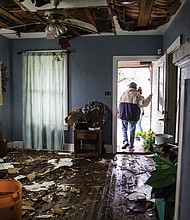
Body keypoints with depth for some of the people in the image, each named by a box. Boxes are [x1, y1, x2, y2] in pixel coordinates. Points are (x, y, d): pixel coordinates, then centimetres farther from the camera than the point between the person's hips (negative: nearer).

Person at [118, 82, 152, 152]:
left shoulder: (124, 94, 6)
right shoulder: (137, 95, -4)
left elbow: (119, 104, 9)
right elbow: (143, 103, -14)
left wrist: (120, 114, 20)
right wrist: (149, 98, -2)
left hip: (124, 115, 2)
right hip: (133, 116, -2)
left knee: (124, 128, 22)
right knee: (132, 131, 8)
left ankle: (125, 141, 1)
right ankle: (130, 147, 12)